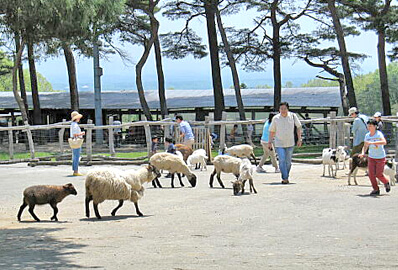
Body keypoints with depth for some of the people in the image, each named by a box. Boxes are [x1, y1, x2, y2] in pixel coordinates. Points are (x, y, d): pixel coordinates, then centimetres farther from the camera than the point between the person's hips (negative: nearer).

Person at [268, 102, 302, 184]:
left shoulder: (293, 116, -4)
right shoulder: (275, 118, -4)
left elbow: (298, 127, 5)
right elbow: (272, 131, 6)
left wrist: (299, 139, 0)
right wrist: (270, 142, 4)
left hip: (290, 143, 1)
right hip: (279, 144, -1)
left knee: (288, 162, 7)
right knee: (282, 160, -14)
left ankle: (286, 177, 22)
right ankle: (284, 178, -14)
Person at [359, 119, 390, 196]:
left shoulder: (379, 134, -17)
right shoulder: (367, 136, -1)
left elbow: (384, 142, -35)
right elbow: (365, 146, 10)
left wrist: (372, 143, -41)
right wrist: (363, 153, -10)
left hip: (381, 158, -4)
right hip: (371, 157, 4)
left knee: (378, 174, -6)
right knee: (371, 174, -6)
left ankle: (386, 183, 25)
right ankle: (376, 190, 8)